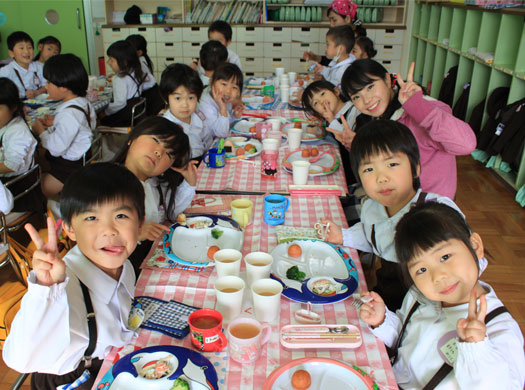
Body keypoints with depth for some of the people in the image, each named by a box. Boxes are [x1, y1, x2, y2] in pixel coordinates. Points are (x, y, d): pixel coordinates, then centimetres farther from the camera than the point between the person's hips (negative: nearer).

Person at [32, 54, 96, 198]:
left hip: (70, 166, -10)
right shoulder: (83, 102, 1)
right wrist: (54, 124, 10)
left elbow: (56, 148, -26)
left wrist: (41, 131, -7)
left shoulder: (68, 115, -28)